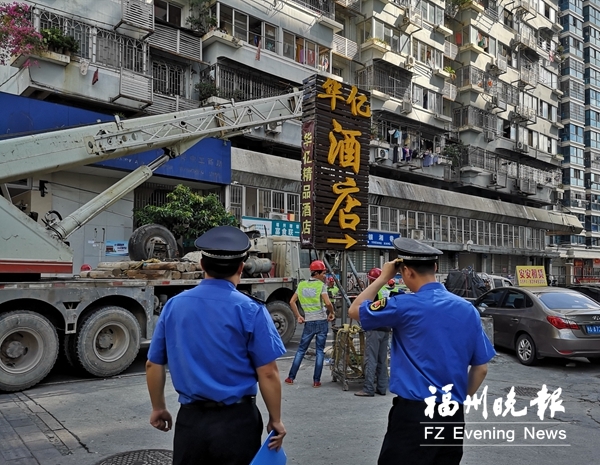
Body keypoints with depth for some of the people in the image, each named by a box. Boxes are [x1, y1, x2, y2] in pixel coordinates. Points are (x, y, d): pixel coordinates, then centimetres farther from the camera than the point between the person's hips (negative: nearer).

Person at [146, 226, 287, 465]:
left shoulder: (173, 306, 0)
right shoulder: (250, 310, -13)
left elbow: (153, 365, 6)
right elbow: (268, 373, -13)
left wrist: (158, 408, 20)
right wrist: (275, 419, 0)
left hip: (190, 419, 4)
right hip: (237, 421, -3)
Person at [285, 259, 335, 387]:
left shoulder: (302, 285, 6)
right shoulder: (321, 285, -8)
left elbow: (292, 302, 5)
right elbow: (327, 303, -19)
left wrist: (298, 316, 10)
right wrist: (332, 313, -1)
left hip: (309, 322, 3)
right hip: (321, 322, -3)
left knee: (301, 349, 13)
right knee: (320, 351, 6)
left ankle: (291, 377, 16)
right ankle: (316, 380, 7)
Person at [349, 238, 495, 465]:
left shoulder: (405, 305, -12)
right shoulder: (468, 309, 4)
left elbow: (355, 310, 2)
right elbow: (481, 368, 9)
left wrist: (383, 277, 7)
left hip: (413, 413, -6)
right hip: (454, 415, 6)